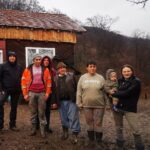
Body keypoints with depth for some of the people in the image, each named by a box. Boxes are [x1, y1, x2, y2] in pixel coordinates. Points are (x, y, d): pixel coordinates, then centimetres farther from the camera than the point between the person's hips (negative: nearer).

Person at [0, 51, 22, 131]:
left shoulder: (19, 67, 7)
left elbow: (21, 78, 11)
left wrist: (20, 88, 3)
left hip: (16, 91, 4)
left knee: (14, 107, 10)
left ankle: (12, 124, 21)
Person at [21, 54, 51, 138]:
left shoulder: (45, 70, 4)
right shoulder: (28, 70, 2)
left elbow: (49, 81, 5)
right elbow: (24, 81, 2)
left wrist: (47, 93, -1)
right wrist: (25, 94, -1)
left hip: (42, 93, 0)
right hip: (32, 93, 1)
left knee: (42, 112, 2)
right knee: (33, 112, 8)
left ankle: (43, 130, 7)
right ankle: (33, 129, 19)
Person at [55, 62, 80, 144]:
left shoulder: (71, 75, 4)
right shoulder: (56, 78, 9)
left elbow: (75, 87, 2)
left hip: (71, 100, -2)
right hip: (61, 101, 2)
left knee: (73, 117, -3)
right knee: (63, 117, 12)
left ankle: (74, 134, 1)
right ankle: (65, 131, 29)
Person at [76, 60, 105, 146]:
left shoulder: (100, 78, -1)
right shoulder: (83, 78, 2)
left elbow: (105, 91, 2)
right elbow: (79, 92, 4)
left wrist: (105, 103, 0)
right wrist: (79, 103, 0)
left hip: (99, 105, -1)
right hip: (87, 105, 1)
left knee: (98, 123, 4)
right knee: (89, 123, 12)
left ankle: (99, 140, 19)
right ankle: (91, 139, 27)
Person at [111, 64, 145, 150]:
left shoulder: (136, 81, -9)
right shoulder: (120, 81, 8)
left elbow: (127, 93, -19)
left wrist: (114, 94, -10)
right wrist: (113, 91, -7)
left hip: (130, 108, -5)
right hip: (117, 107, 5)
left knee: (135, 130, -5)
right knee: (119, 127, 15)